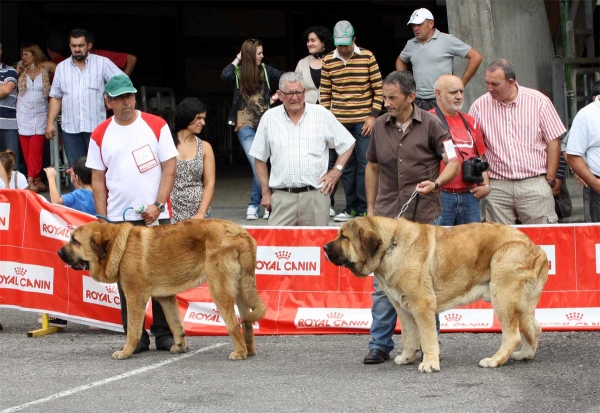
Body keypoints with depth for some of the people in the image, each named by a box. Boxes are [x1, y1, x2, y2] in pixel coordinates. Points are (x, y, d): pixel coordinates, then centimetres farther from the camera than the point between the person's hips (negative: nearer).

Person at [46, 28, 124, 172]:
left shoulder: (102, 63, 0)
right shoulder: (61, 67, 11)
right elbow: (56, 97, 13)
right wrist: (50, 122, 7)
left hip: (96, 126, -3)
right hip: (70, 128, 3)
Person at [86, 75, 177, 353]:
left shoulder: (156, 126, 0)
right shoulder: (100, 135, 5)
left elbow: (169, 167, -2)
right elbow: (97, 179, 7)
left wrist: (157, 205, -11)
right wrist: (102, 220, 1)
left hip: (156, 215, -1)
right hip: (119, 220, 1)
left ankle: (164, 333, 10)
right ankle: (135, 337, 9)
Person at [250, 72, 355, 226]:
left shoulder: (322, 115, 6)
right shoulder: (269, 118, 8)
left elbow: (347, 144, 14)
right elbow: (259, 159, 13)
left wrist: (336, 171, 3)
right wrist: (266, 192, 8)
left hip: (316, 195, 0)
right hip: (282, 196, 0)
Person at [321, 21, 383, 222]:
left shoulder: (367, 57, -2)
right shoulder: (328, 61, 4)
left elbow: (378, 88, 0)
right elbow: (325, 93, 10)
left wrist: (373, 116, -6)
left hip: (363, 121, -2)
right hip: (339, 122, 2)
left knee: (364, 164, -3)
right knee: (346, 165, 5)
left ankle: (364, 208, 2)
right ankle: (351, 206, 12)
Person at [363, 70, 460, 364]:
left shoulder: (430, 125, -4)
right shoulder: (380, 126, 7)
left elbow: (452, 163, -4)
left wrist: (436, 183, -23)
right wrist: (370, 207, 14)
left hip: (424, 215, -3)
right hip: (387, 215, 3)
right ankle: (380, 344, 6)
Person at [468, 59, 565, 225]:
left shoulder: (539, 102, 0)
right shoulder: (479, 106, 4)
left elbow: (553, 142, 3)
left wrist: (550, 180, 0)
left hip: (534, 183, -1)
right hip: (496, 186, 1)